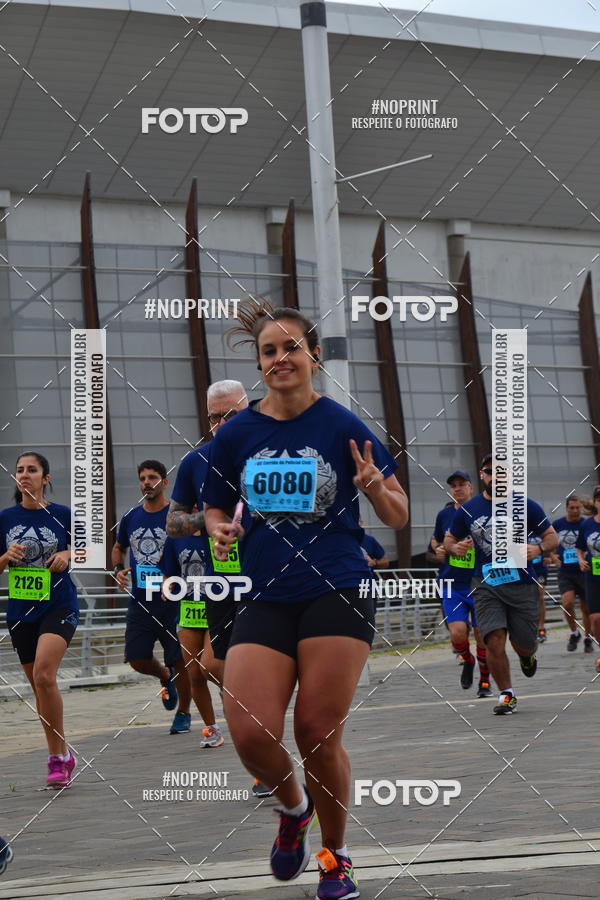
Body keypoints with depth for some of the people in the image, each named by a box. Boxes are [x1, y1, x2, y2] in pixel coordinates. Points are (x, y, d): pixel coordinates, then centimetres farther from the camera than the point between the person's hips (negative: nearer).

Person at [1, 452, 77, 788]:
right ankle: (60, 757, 22)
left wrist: (68, 554, -10)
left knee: (44, 675, -23)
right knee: (38, 685, 10)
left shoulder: (63, 514, -3)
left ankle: (60, 754, -12)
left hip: (59, 607, -4)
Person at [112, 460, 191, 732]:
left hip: (171, 600, -4)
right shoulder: (130, 518, 8)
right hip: (140, 601, 4)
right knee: (137, 660, 0)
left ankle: (184, 712, 20)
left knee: (179, 659, 0)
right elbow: (118, 548, 24)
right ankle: (166, 676, 33)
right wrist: (118, 570, 5)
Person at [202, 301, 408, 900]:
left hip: (336, 594, -2)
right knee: (251, 736, -12)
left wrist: (375, 487, -20)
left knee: (318, 736, -4)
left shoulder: (342, 426, -3)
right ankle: (293, 807, 22)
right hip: (265, 598, 2)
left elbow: (398, 518, 1)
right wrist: (220, 531, -4)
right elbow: (215, 508, 19)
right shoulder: (236, 434, 4)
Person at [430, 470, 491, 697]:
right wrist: (438, 550, 2)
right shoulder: (444, 515, 6)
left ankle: (485, 681, 21)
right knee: (457, 632, -14)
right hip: (451, 584, 1)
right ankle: (467, 660, 19)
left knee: (482, 635, 2)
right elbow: (435, 540, 24)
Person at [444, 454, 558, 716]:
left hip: (521, 584, 0)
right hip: (486, 584, 0)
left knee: (524, 645, 5)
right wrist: (455, 547, -10)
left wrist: (538, 548, -17)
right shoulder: (467, 510, 2)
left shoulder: (526, 506, -1)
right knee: (494, 641, -14)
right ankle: (506, 694, 3)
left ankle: (527, 655, 44)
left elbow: (552, 537, 5)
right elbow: (449, 539, 14)